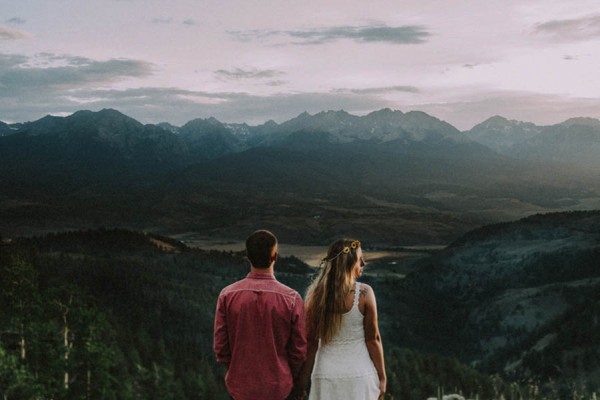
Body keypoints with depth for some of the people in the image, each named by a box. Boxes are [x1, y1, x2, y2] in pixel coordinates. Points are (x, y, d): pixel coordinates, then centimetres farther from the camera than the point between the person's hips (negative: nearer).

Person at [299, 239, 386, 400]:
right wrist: (382, 376, 3)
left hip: (326, 375, 2)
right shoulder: (364, 293, -10)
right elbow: (373, 339, -7)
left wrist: (304, 378, 7)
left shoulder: (316, 294, -3)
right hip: (359, 374, -2)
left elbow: (311, 341, -1)